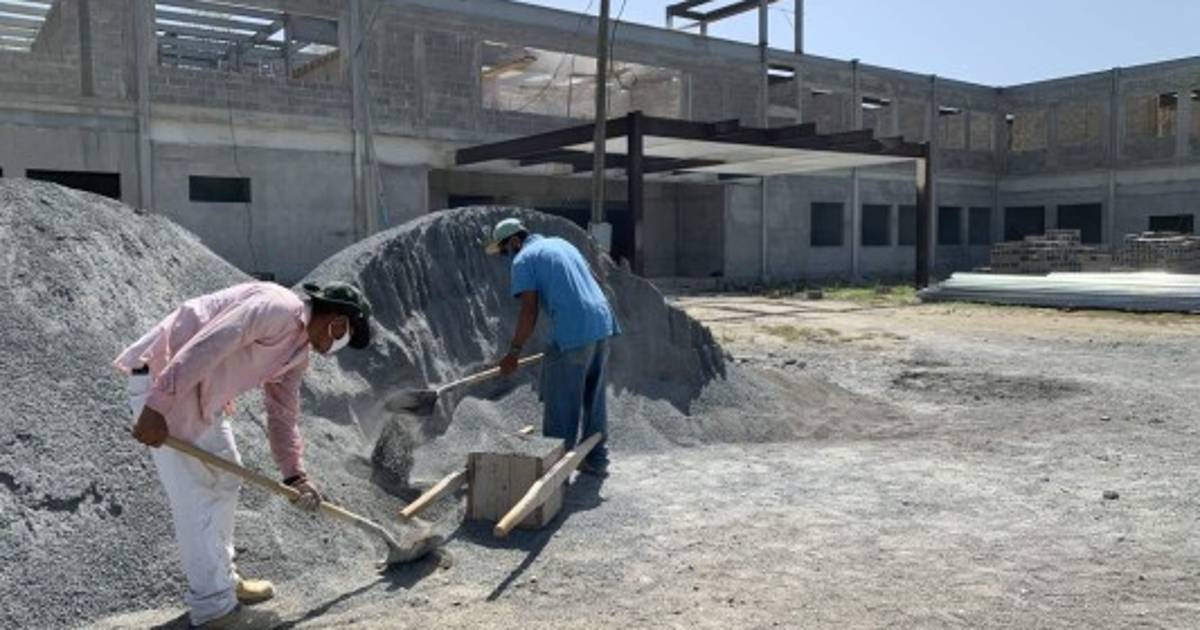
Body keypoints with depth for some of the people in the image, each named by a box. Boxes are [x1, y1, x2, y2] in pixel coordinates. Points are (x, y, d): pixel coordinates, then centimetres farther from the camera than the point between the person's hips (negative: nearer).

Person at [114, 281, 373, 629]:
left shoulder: (298, 351, 11)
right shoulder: (278, 308, -20)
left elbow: (282, 415, 17)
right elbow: (203, 347, -28)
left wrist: (295, 475, 12)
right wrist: (158, 408, -29)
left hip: (200, 393, 11)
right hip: (163, 381, -11)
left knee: (225, 479, 18)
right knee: (196, 497, -5)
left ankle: (223, 579, 32)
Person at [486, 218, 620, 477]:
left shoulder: (524, 259, -1)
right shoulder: (561, 243, 22)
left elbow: (529, 311, -10)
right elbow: (594, 280, 26)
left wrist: (513, 353, -4)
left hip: (572, 332, -8)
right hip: (601, 323, 8)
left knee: (561, 404, 3)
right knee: (594, 398, 17)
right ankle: (596, 459, 26)